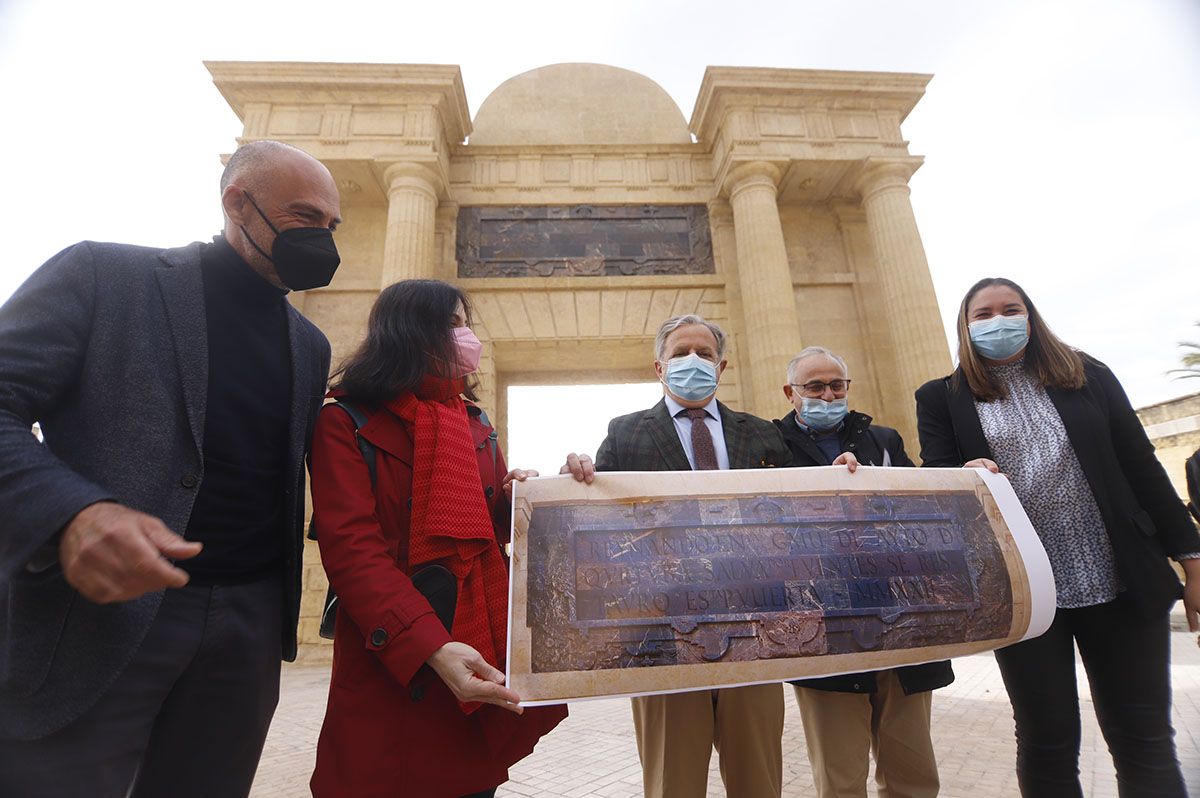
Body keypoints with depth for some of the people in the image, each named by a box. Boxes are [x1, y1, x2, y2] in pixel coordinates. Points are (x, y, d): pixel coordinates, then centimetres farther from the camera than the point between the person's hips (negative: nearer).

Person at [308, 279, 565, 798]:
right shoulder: (346, 423, -6)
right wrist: (431, 647, -28)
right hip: (392, 662, -5)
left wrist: (517, 501, -9)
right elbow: (350, 546, -17)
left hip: (485, 649, 5)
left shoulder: (474, 423, 12)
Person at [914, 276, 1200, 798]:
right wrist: (965, 477, -25)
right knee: (1046, 743, 10)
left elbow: (1141, 466, 9)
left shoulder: (1088, 375, 9)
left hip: (1123, 584, 2)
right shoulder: (941, 398, 2)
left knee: (1145, 740, 10)